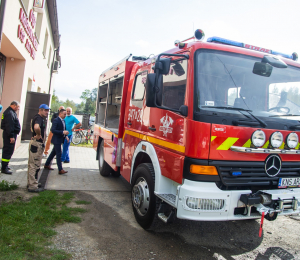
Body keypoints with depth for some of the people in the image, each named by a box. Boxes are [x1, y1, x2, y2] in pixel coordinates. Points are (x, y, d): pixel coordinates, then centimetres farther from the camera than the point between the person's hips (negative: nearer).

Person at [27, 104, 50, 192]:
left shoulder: (39, 118, 15)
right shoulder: (39, 118, -17)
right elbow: (36, 127, -41)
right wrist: (39, 135, -24)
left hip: (37, 143, 11)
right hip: (37, 143, -11)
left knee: (32, 164, 18)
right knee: (35, 165, -5)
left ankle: (30, 183, 31)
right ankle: (33, 186, 2)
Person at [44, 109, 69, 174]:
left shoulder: (63, 121, 12)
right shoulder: (56, 120, -15)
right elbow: (53, 130, -23)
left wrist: (66, 136, 6)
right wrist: (63, 132, -28)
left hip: (60, 140, 9)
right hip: (56, 140, -9)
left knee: (53, 153, 19)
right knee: (59, 154, -7)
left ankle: (46, 165, 33)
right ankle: (60, 170, -4)